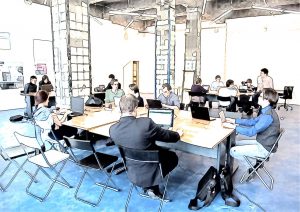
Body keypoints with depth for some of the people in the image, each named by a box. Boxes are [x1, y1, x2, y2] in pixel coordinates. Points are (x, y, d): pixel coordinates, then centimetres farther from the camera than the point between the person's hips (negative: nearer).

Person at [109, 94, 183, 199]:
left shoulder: (113, 129, -16)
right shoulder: (146, 122, -30)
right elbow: (166, 135, -13)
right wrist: (178, 134, 10)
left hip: (132, 170, 5)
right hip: (150, 169, -5)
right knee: (173, 157, 24)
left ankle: (148, 186, 23)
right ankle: (153, 187, 21)